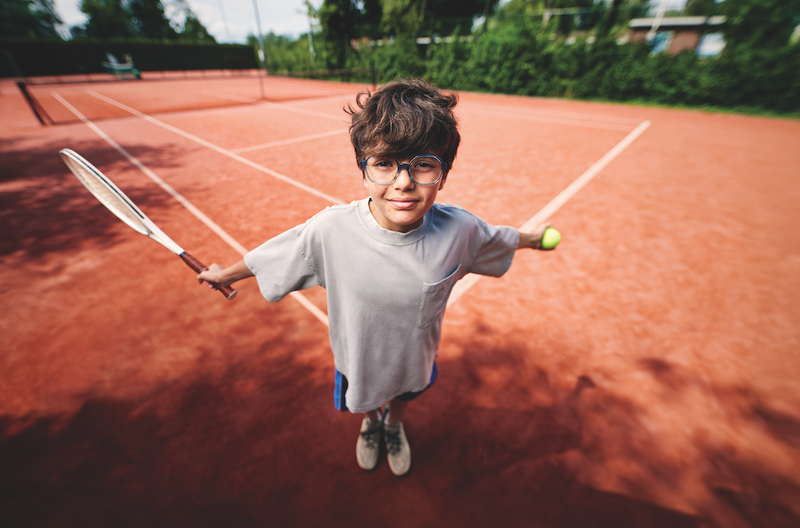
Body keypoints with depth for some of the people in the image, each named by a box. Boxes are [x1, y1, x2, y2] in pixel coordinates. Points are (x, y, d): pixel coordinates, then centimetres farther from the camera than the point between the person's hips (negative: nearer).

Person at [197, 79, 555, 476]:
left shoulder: (460, 229, -28)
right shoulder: (330, 229, -33)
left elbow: (499, 239, -4)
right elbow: (270, 255, -14)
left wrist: (532, 238, 14)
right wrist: (226, 273, 2)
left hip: (416, 358, 2)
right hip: (358, 360, -1)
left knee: (404, 397, 35)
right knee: (365, 401, 32)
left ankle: (394, 426, 73)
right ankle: (371, 422, 72)